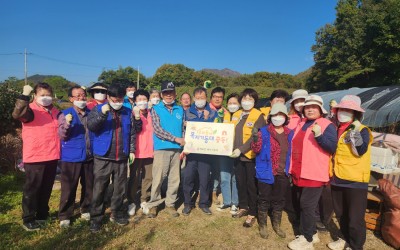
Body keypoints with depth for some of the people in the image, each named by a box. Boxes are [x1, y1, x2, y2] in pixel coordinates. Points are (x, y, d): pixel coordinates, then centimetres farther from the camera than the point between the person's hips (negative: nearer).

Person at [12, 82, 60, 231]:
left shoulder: (55, 112, 13)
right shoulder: (30, 110, -9)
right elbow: (17, 114, -33)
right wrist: (25, 95, -38)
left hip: (52, 157, 6)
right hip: (34, 158, -6)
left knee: (46, 188, 16)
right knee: (32, 189, 4)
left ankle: (42, 214, 32)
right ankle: (28, 219, 16)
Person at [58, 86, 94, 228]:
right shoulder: (65, 114, -2)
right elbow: (62, 136, -11)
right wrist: (67, 124, -29)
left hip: (90, 156, 4)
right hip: (71, 157, -3)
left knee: (89, 186, 13)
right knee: (69, 188, 3)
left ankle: (86, 210, 30)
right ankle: (64, 216, 18)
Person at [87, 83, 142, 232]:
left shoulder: (127, 112, 8)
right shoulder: (99, 109, -1)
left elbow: (134, 132, 13)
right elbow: (90, 126, -17)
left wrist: (132, 150, 5)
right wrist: (102, 114, -31)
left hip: (121, 158, 3)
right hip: (103, 158, -3)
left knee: (120, 188, 12)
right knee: (99, 189, 2)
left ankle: (117, 213, 29)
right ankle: (96, 218, 16)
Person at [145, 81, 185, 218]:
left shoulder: (180, 110, 12)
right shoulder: (156, 109, 1)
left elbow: (184, 129, 14)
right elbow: (157, 130, -9)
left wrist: (185, 146, 2)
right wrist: (176, 139, -11)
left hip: (177, 149, 4)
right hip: (161, 149, -3)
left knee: (174, 179, 8)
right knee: (158, 179, 0)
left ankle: (170, 204, 22)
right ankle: (153, 205, 16)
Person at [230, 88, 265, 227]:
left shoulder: (258, 116, -8)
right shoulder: (236, 115, 12)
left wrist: (241, 149, -22)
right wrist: (232, 148, 4)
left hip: (251, 155, -6)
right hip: (237, 155, 6)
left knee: (251, 185, 3)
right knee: (240, 182, 16)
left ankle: (252, 213, 16)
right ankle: (243, 207, 33)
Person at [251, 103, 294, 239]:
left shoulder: (290, 133, 5)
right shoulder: (264, 131, -6)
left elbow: (291, 153, 11)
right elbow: (256, 150, -10)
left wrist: (290, 170, 8)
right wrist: (255, 139, -30)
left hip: (282, 174, 4)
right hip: (266, 172, -4)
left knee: (279, 200, 17)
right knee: (264, 200, 7)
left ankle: (276, 225, 35)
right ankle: (262, 225, 24)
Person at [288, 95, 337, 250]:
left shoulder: (327, 125, -6)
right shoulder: (301, 125, 15)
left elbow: (332, 148, -14)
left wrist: (319, 135, -30)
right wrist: (292, 169, 18)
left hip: (314, 174, -8)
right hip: (299, 173, 8)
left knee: (307, 206, -1)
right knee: (300, 205, 16)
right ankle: (312, 233, 33)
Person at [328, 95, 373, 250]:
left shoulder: (362, 130, -7)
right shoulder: (336, 130, 11)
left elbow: (360, 151, -22)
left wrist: (355, 131, -27)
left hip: (355, 181, -6)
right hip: (337, 179, 6)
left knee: (355, 218, 2)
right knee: (341, 215, 20)